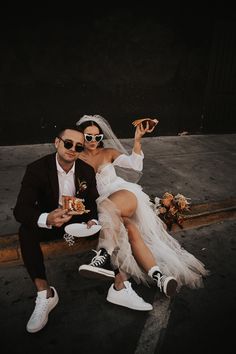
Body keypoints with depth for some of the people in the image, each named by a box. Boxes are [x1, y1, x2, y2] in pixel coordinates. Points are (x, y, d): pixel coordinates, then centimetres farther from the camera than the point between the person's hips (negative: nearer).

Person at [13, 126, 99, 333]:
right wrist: (47, 219, -47)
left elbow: (94, 203, -2)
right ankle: (44, 293, -27)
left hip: (80, 219, 3)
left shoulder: (87, 171, -7)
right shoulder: (37, 169, -18)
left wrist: (93, 221, -27)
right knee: (26, 231, -32)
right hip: (49, 221, -2)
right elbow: (20, 209, -25)